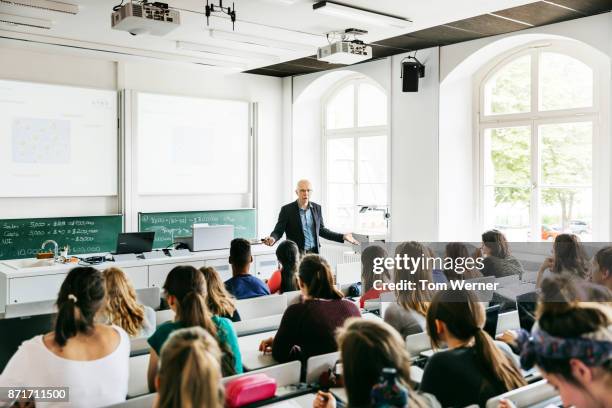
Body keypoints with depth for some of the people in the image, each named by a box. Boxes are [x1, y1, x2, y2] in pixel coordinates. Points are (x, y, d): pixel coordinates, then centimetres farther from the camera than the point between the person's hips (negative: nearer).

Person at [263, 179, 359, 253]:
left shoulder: (317, 208, 8)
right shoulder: (287, 209, -4)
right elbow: (278, 231, -4)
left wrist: (343, 237, 12)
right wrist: (272, 238, -27)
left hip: (313, 253, 4)